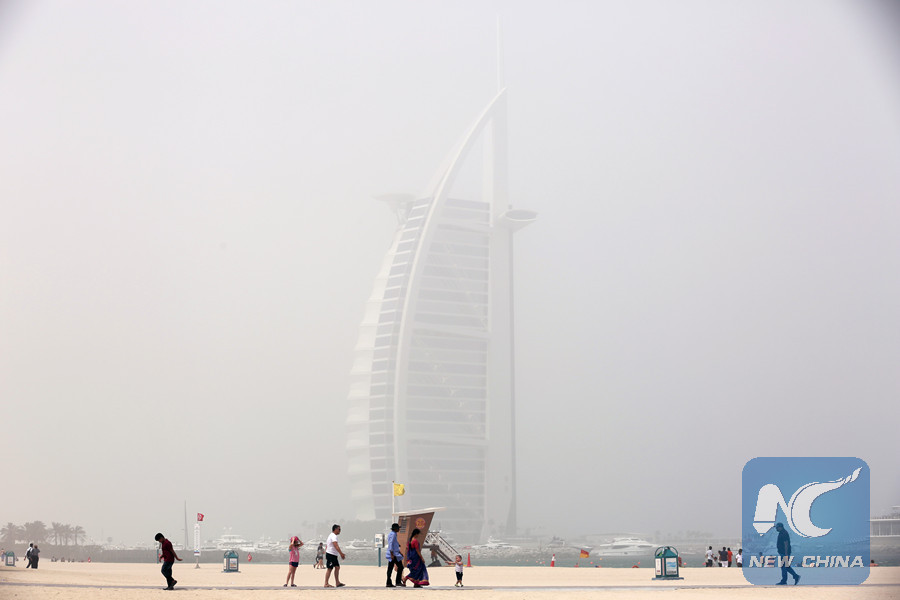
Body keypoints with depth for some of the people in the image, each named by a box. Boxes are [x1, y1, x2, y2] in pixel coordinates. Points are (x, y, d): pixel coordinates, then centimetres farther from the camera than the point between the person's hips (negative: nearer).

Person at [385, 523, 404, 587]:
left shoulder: (391, 534, 19)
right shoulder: (393, 534, -12)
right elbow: (391, 544, -20)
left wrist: (400, 552, 27)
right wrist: (392, 554, -24)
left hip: (392, 554, 10)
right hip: (394, 554, -10)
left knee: (390, 568, 5)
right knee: (400, 567, -6)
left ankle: (388, 583, 3)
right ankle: (398, 582, -9)